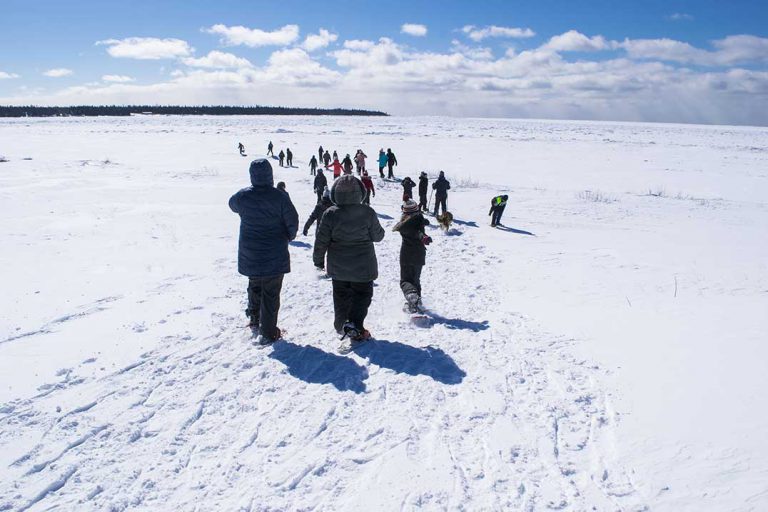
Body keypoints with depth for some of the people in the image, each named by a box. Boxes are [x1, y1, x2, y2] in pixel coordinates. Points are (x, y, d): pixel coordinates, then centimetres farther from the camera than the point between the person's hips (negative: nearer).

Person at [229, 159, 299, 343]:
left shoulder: (242, 196, -8)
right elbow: (292, 221, -10)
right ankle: (268, 332, 13)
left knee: (254, 286, 26)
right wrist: (289, 236, 10)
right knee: (271, 293, 7)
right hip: (275, 257, -3)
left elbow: (233, 205, 15)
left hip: (249, 255, 3)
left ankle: (254, 320, 38)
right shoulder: (279, 197, -17)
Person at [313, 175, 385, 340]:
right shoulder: (368, 212, -14)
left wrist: (318, 259, 9)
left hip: (338, 268, 2)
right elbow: (377, 236, -4)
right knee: (362, 295, 13)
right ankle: (354, 325, -1)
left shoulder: (330, 214, -13)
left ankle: (341, 325, 31)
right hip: (363, 268, -2)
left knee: (341, 297, 20)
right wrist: (379, 230, 19)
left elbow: (321, 241, -7)